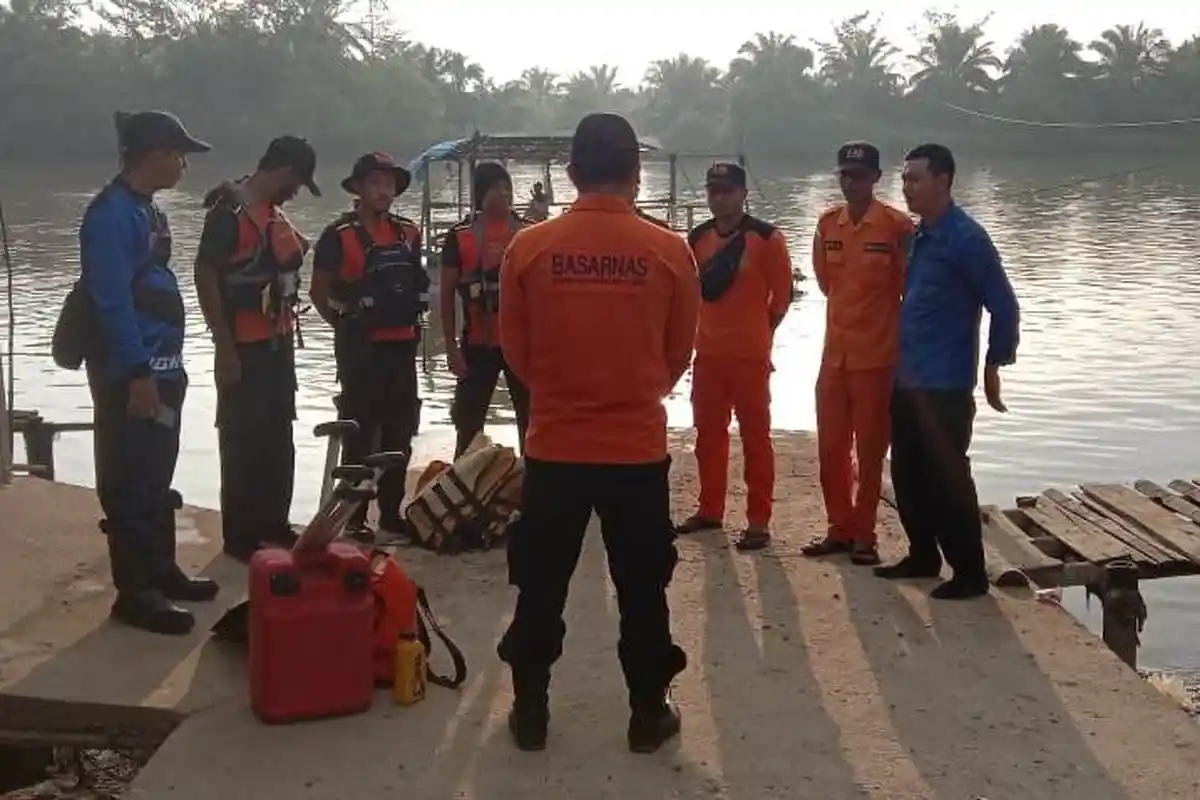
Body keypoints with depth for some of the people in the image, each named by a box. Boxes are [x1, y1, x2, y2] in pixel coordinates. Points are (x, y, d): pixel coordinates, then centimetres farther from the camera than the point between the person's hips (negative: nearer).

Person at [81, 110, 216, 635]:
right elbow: (113, 301, -21)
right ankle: (134, 593, 4)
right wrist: (137, 374, -23)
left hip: (161, 368, 10)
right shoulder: (112, 213, -16)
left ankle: (160, 571, 28)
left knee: (157, 478, 17)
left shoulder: (145, 210, 14)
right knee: (130, 483, -3)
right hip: (132, 375, -10)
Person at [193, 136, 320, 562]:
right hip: (244, 348, -9)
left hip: (278, 343, 9)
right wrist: (224, 347, -20)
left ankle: (274, 524, 25)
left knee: (278, 439, 15)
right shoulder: (229, 210, -13)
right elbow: (205, 276, -17)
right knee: (243, 441, -2)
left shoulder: (274, 212, 13)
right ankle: (240, 536, 6)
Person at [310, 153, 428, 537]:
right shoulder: (339, 235, -8)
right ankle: (354, 516, 6)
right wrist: (346, 326, -2)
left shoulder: (408, 232, 9)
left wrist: (412, 321, 12)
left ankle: (391, 512, 21)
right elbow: (319, 291, -3)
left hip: (402, 344, 6)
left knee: (399, 432, 11)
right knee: (360, 432, -1)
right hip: (361, 347, -6)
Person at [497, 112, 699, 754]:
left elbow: (516, 351, 4)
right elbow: (679, 354, 5)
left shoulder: (528, 248, -7)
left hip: (553, 446, 0)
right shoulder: (670, 252, -7)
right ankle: (649, 714, 23)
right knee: (642, 589, 13)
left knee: (540, 588, 14)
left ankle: (530, 711, 23)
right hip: (639, 448, 0)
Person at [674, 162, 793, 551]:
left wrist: (759, 331, 7)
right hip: (707, 352, 5)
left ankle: (758, 522, 2)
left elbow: (782, 293, -1)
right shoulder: (697, 237, 7)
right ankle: (710, 510, 26)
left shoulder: (766, 237, -8)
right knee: (708, 434, 13)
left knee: (755, 436, -2)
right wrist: (705, 327, 15)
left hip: (750, 354, -5)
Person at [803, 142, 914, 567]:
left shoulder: (897, 225, -9)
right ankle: (839, 528, 21)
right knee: (830, 447, 9)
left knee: (870, 451, 4)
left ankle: (864, 534, 15)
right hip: (834, 354, 5)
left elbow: (910, 288, -4)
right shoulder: (827, 224, 6)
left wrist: (885, 326, -1)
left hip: (879, 356, -5)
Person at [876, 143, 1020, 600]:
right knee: (908, 475, 14)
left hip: (946, 385, -8)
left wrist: (993, 366, -8)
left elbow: (1004, 305, -13)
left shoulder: (965, 238, -13)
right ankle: (923, 556, 28)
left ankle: (970, 573, 7)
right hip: (908, 380, 8)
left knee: (947, 479, -3)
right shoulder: (918, 236, 12)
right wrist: (904, 362, 16)